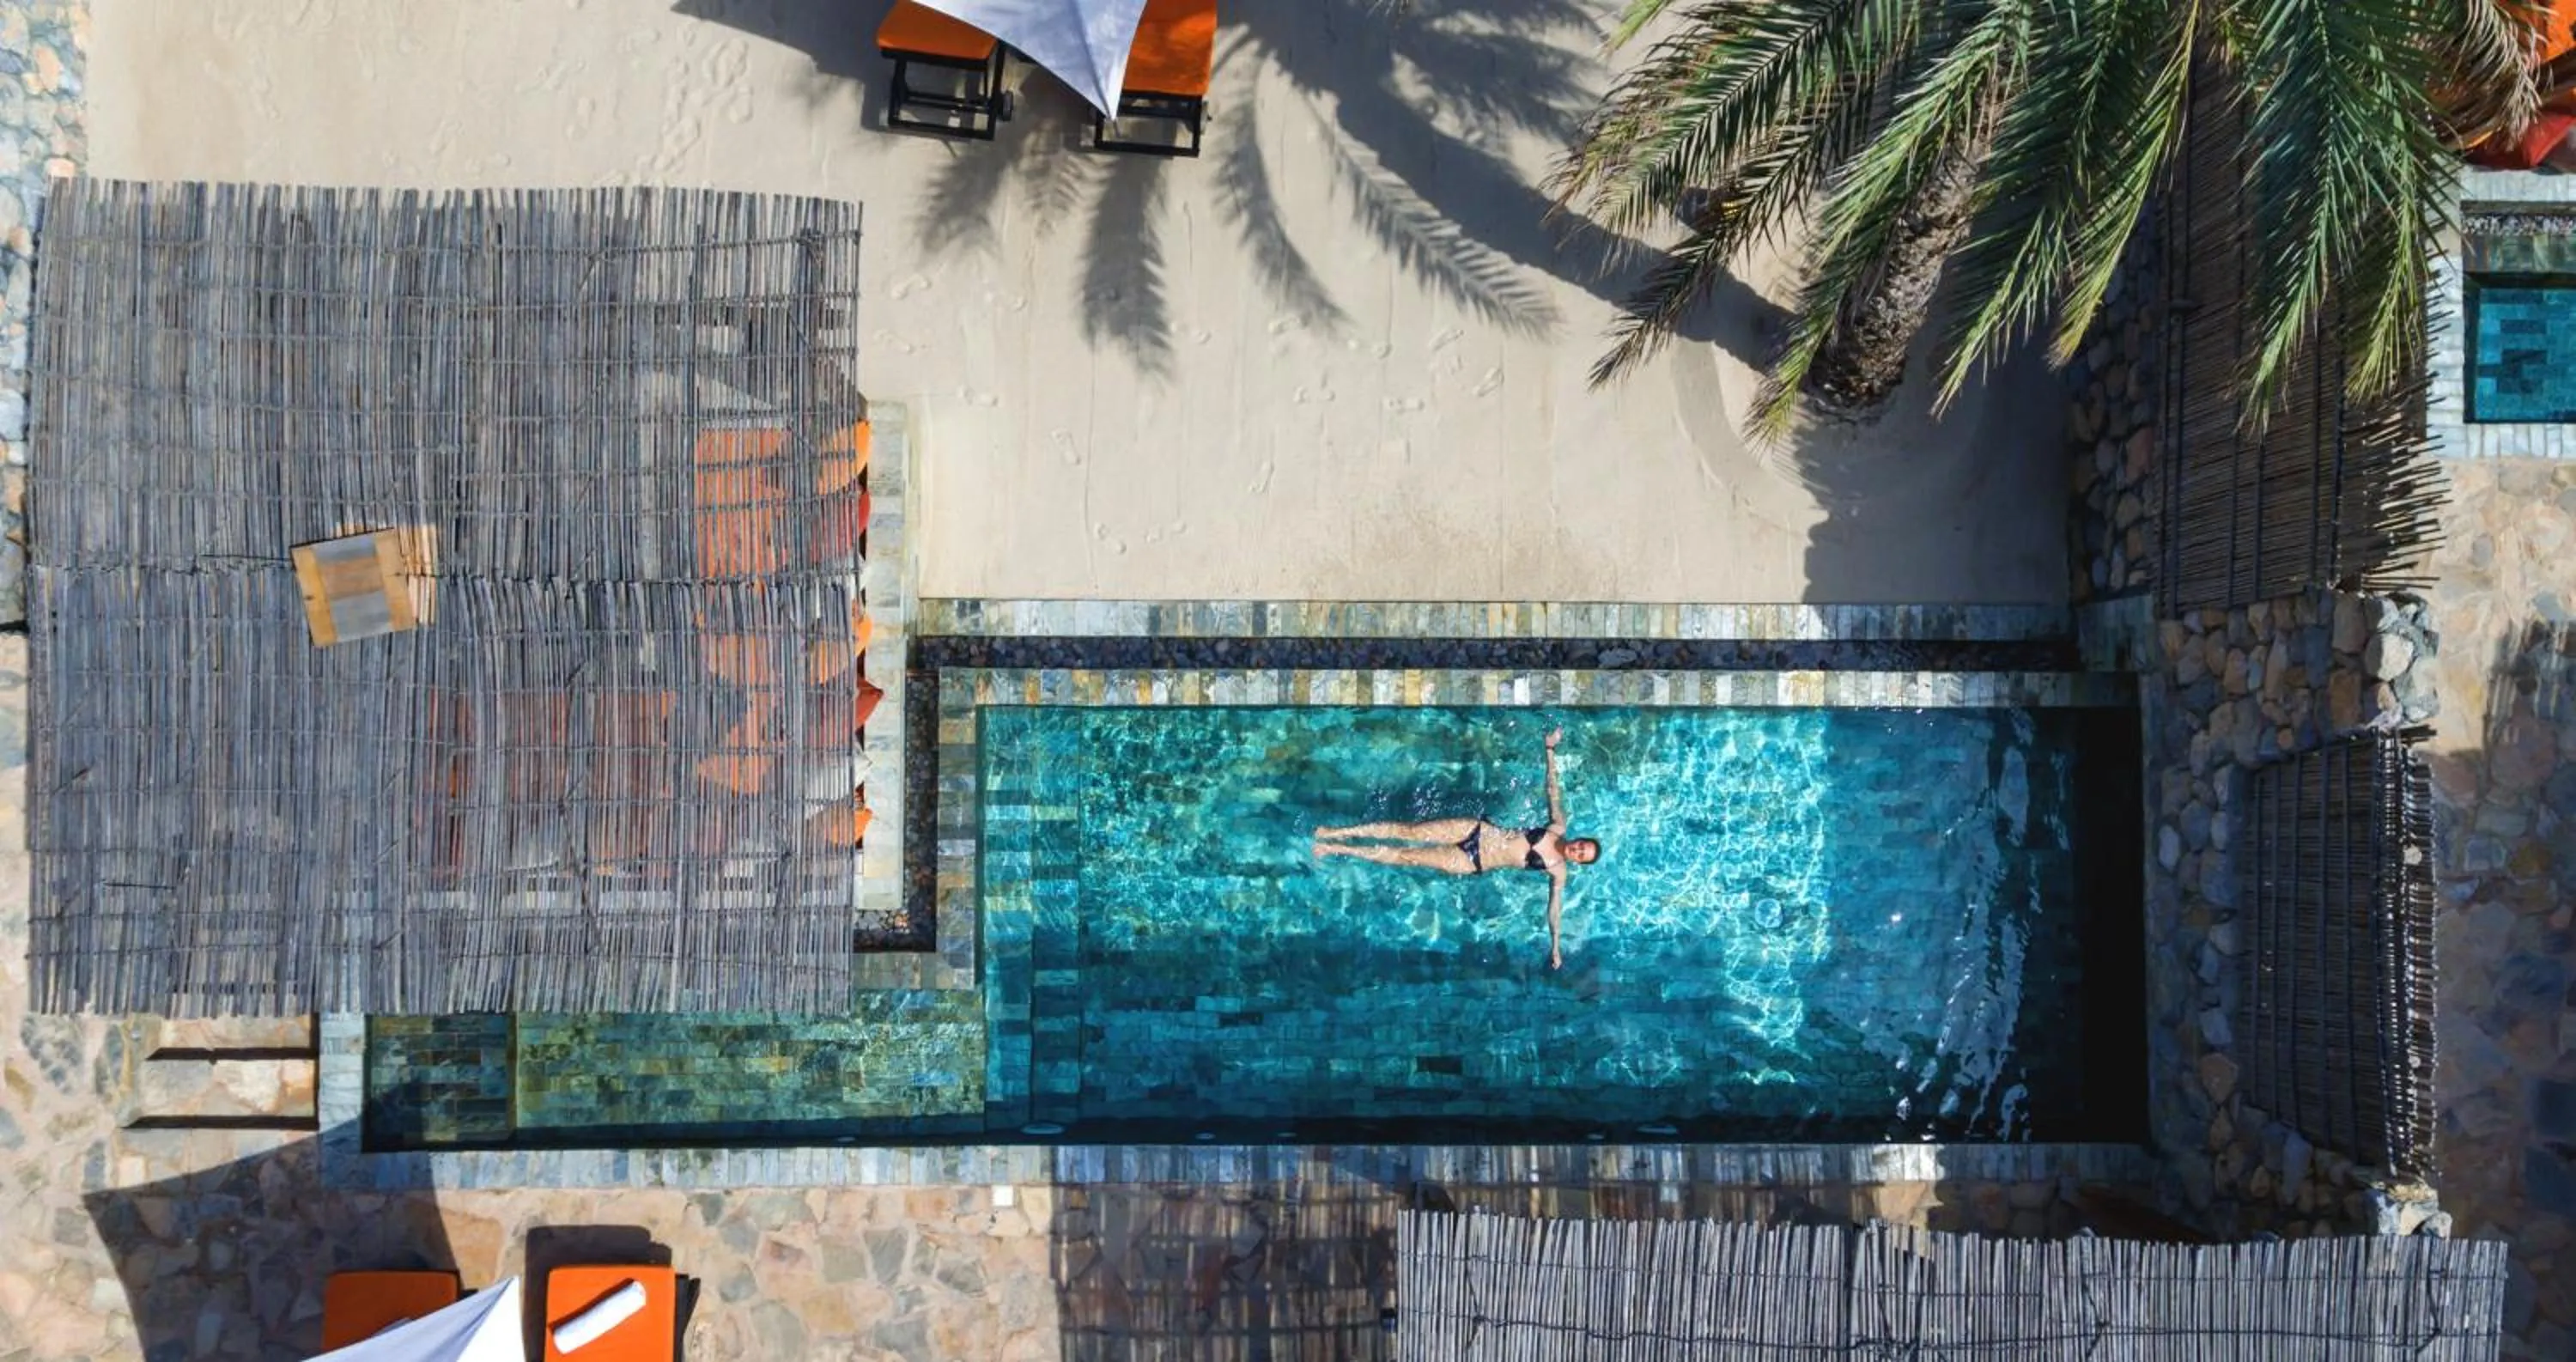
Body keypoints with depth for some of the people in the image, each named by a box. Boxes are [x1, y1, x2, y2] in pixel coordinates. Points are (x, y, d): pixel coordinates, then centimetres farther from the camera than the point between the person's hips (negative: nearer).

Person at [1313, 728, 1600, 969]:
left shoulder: (1558, 871, -6)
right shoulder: (1557, 827, 1)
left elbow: (1555, 907, -6)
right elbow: (1552, 788, 2)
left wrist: (1556, 947, -14)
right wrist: (1551, 749, -5)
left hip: (1473, 863, -2)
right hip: (1478, 830, 2)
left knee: (1405, 856, -8)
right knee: (1406, 831, -9)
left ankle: (1335, 849, 1)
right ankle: (1335, 833, 0)